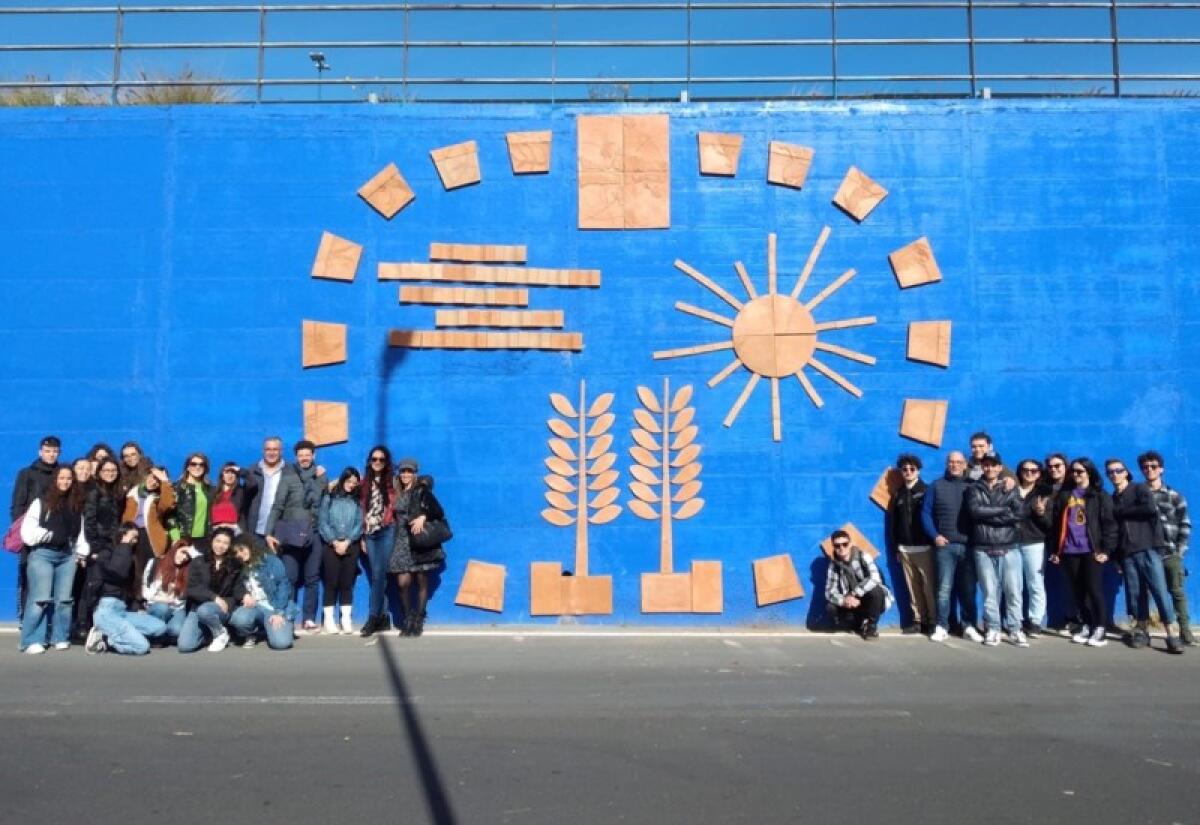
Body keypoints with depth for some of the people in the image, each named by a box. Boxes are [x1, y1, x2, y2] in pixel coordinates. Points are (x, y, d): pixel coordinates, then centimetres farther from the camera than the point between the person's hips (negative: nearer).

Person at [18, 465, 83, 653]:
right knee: (40, 598, -10)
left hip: (68, 556, 4)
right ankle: (32, 641, -4)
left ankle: (61, 638, 11)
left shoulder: (77, 505, 17)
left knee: (63, 599, 3)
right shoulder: (41, 502, 2)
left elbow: (80, 530, 16)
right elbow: (28, 531, -5)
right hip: (42, 554, -4)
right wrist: (51, 535, -8)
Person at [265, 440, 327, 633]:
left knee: (312, 578, 5)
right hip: (292, 534, -3)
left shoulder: (320, 476, 11)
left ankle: (309, 619, 11)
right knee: (289, 578, -3)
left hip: (313, 533, 3)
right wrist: (269, 532, -11)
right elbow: (277, 506, -4)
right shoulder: (289, 477, 0)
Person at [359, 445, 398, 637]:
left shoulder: (392, 481, 3)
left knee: (378, 575, -10)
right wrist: (362, 536, 10)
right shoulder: (365, 482, 13)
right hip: (370, 533, 4)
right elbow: (362, 509, 13)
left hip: (386, 531, -4)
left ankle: (373, 617, -7)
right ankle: (384, 618, 7)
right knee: (377, 576, 4)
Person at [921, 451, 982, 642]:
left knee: (968, 588, 5)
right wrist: (935, 535, -4)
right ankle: (942, 627, 4)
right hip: (945, 545, -1)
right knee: (944, 588, -1)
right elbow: (926, 513, 5)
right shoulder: (936, 486, 7)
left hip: (968, 545, 1)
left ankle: (969, 627, 14)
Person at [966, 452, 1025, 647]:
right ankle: (992, 629, 10)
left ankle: (1015, 629, 9)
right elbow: (974, 511, -10)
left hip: (1009, 549, 1)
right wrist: (1003, 510, -6)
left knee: (1013, 591, -1)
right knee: (989, 592, 1)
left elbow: (1019, 514, -5)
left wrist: (989, 515, -10)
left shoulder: (1010, 489, 11)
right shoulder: (974, 489, 9)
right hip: (983, 550, -1)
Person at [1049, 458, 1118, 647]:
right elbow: (1056, 523, 13)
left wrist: (1106, 549, -11)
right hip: (1069, 551, 4)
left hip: (1092, 550, -4)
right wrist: (1055, 549, 10)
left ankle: (1100, 629, 3)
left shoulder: (1100, 495, 2)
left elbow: (1109, 523, -4)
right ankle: (1087, 626, 19)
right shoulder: (1064, 495, 13)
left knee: (1094, 589, -4)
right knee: (1078, 591, 8)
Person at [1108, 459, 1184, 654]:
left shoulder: (1140, 489, 4)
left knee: (1160, 591, -8)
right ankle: (1143, 632, 11)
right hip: (1127, 553, 4)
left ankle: (1171, 636, -6)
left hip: (1148, 548, -4)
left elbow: (1150, 508, -17)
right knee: (1136, 594, 3)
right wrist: (1116, 557, 7)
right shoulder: (1111, 500, 16)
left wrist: (1121, 511, -7)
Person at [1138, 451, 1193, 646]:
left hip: (1171, 553, 0)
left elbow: (1185, 524, 4)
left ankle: (1185, 630, 11)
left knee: (1177, 591, 4)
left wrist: (1180, 550, -4)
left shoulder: (1175, 496, 6)